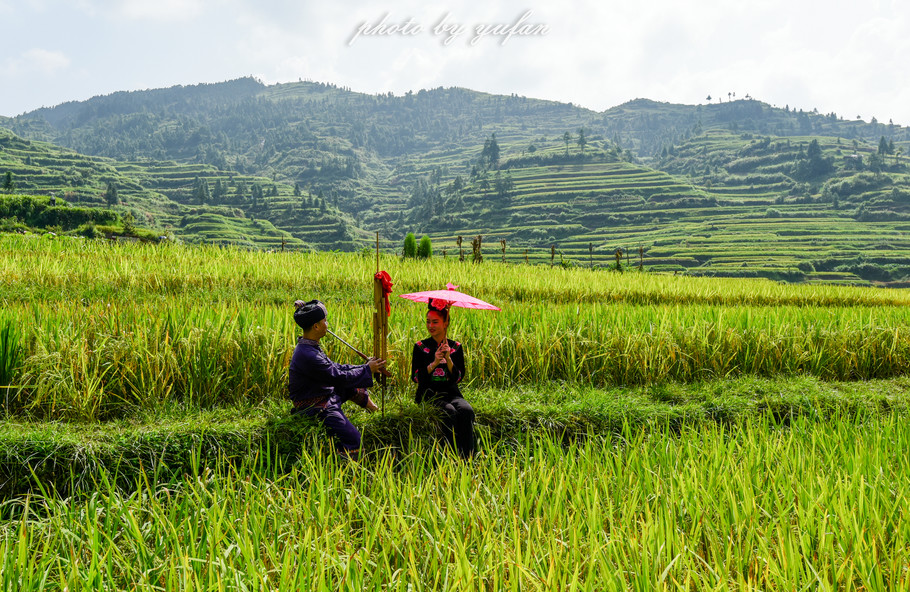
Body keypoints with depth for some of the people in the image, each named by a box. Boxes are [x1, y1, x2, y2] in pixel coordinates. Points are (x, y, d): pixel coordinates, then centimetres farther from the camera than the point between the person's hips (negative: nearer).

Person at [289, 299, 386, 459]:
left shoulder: (310, 347, 4)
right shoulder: (307, 355, -28)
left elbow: (335, 367, 12)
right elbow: (338, 377, -23)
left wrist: (366, 367, 6)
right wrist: (368, 370, -12)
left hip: (324, 396, 11)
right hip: (314, 408, -10)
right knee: (353, 439, -20)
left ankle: (365, 400, 37)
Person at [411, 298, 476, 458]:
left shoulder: (456, 347, 11)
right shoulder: (420, 347, 7)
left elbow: (458, 378, 2)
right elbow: (416, 377, -1)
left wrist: (448, 359, -13)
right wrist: (434, 363, -14)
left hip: (451, 393, 2)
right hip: (429, 394, -2)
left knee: (466, 410, -30)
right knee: (450, 412, -33)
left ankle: (467, 457, -30)